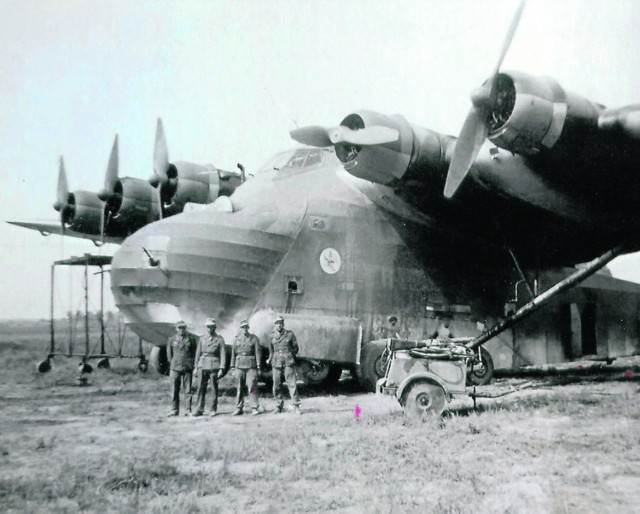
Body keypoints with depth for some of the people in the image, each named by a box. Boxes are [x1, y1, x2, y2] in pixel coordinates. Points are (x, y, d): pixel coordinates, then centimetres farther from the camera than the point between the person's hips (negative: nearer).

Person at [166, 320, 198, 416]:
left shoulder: (191, 339, 5)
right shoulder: (171, 339, 6)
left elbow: (195, 352, 12)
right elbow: (169, 354, 14)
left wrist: (190, 363, 9)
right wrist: (173, 363, 12)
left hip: (188, 368, -1)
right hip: (175, 368, 1)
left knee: (187, 390, -1)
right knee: (175, 390, 1)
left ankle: (188, 410, 3)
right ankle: (175, 410, 8)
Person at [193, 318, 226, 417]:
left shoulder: (220, 339, 0)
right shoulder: (202, 339, 11)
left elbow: (223, 354, -4)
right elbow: (198, 353, 12)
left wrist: (222, 369, -12)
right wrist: (196, 367, 7)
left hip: (214, 366, -3)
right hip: (203, 365, 3)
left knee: (214, 389, 2)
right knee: (201, 388, -2)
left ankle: (214, 410, 9)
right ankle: (200, 410, 2)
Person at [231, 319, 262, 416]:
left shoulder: (254, 338, 4)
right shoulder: (237, 339, 12)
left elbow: (258, 352, 1)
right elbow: (233, 353, 12)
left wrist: (258, 366, -6)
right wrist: (233, 367, 7)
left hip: (251, 365, -3)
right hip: (239, 365, 3)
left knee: (252, 387, -9)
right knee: (239, 388, 5)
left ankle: (255, 408, -5)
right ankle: (239, 408, 11)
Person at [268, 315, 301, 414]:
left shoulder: (290, 334, 3)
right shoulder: (272, 336, 10)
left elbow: (295, 348, 11)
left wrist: (289, 357, 5)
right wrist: (270, 359, 13)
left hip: (288, 363, -2)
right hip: (276, 363, 2)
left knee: (292, 384, -8)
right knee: (277, 386, 3)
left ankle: (296, 406, -4)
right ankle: (279, 406, 16)